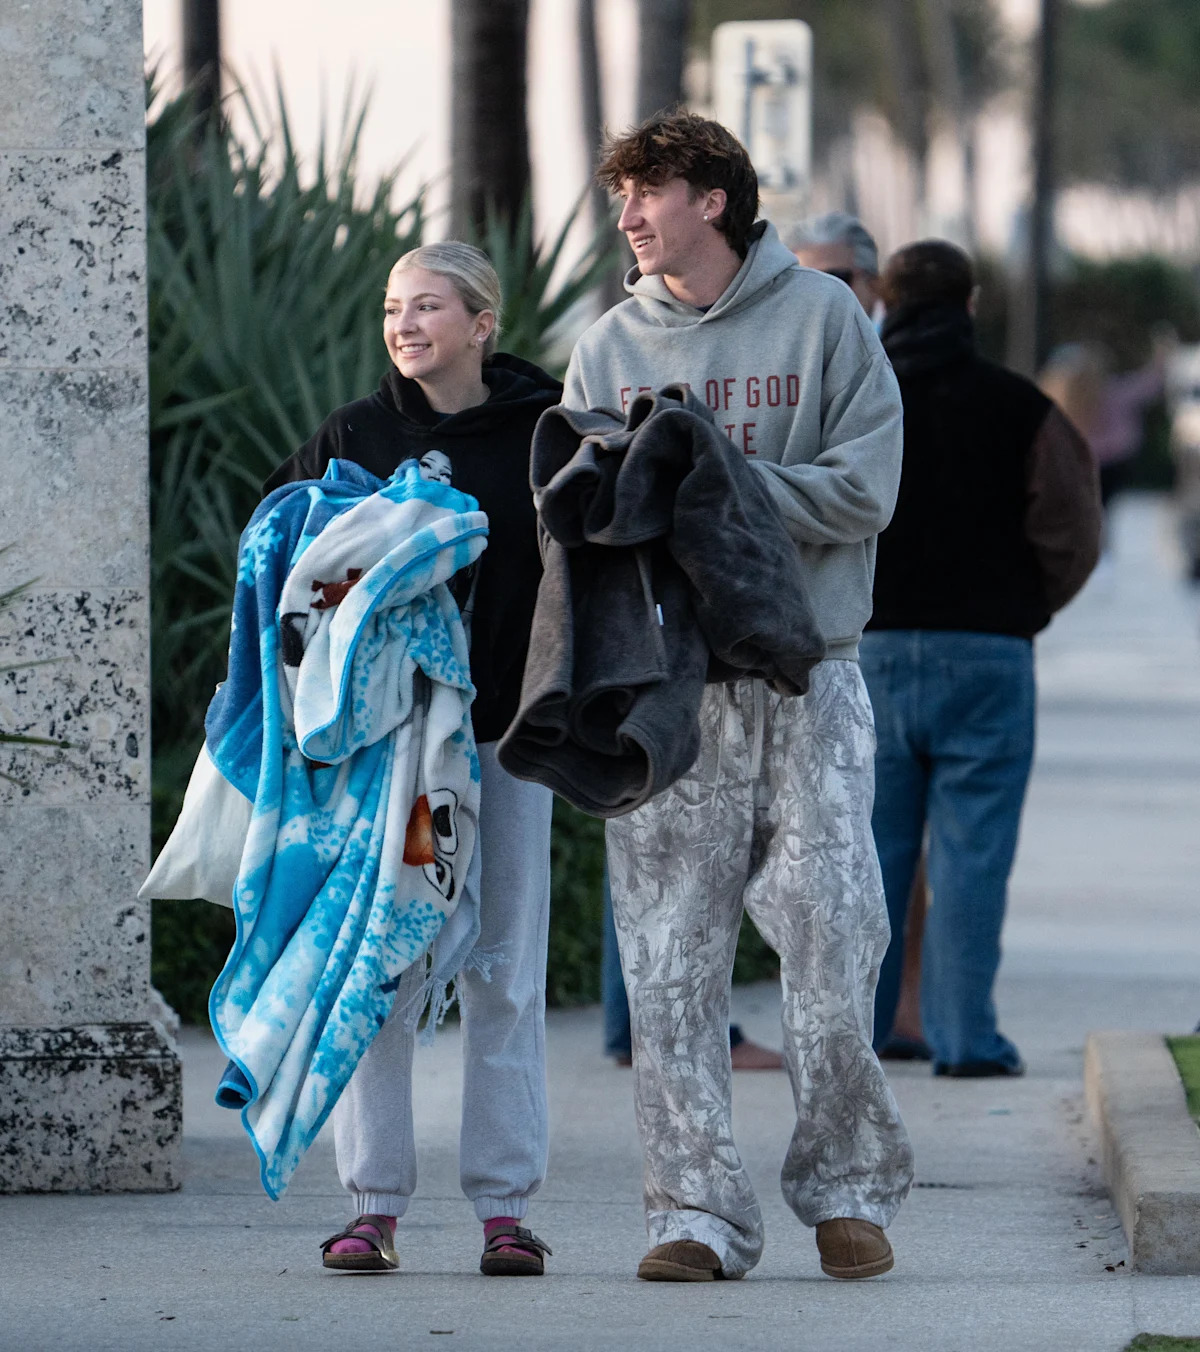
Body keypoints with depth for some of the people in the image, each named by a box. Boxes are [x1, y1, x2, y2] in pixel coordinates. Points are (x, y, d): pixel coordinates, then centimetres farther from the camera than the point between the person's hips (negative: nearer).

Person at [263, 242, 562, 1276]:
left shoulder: (543, 428, 2)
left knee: (504, 968, 1)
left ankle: (505, 1203, 6)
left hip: (503, 733, -1)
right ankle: (375, 1201, 5)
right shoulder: (355, 436, 6)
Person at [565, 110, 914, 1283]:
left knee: (831, 925, -4)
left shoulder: (821, 318, 4)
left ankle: (848, 1186, 11)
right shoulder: (608, 348, 11)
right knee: (670, 955, -2)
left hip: (808, 672, -2)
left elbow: (864, 489, -5)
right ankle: (698, 1206, 2)